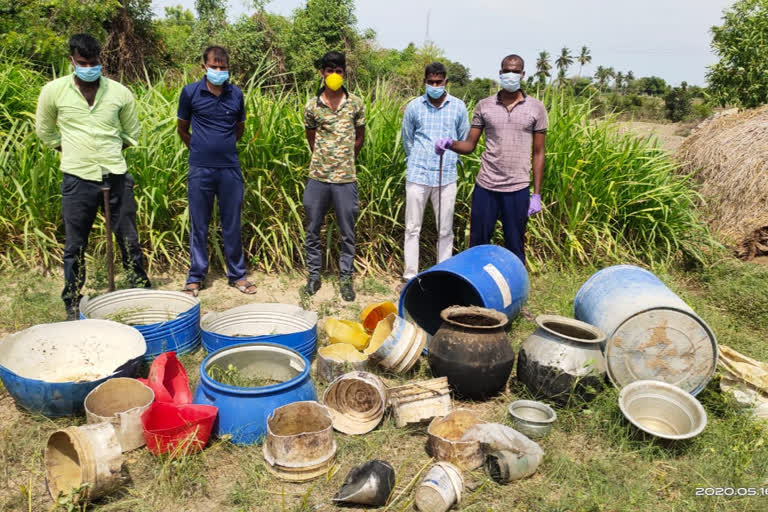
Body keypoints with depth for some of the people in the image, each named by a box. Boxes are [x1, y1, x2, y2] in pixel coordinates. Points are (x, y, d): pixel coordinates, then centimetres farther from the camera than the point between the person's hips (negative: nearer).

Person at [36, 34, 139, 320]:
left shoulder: (119, 92, 3)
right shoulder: (54, 91, 0)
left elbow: (132, 132, 15)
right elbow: (44, 131, 14)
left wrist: (108, 154, 8)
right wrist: (72, 151, 7)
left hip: (115, 175, 1)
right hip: (78, 178, -1)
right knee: (75, 247, 6)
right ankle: (72, 305, 20)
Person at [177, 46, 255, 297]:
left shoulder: (236, 94, 5)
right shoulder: (190, 92, -1)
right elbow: (182, 129, 11)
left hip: (230, 168, 2)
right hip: (200, 169, -1)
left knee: (232, 224, 8)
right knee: (198, 225, 6)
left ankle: (237, 274, 19)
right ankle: (196, 276, 17)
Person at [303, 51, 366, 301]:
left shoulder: (355, 104, 1)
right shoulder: (312, 106, 2)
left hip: (346, 178, -1)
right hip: (318, 177, 1)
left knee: (347, 232, 6)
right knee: (313, 229, 9)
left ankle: (346, 277, 18)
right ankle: (314, 274, 23)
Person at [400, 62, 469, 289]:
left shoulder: (458, 107, 4)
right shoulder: (414, 106, 3)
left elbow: (464, 140, 15)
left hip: (446, 176, 1)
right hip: (417, 175, 0)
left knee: (445, 230, 6)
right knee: (412, 228, 3)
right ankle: (410, 276, 12)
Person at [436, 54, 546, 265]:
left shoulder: (536, 108, 3)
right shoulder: (484, 106, 5)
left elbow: (538, 153, 4)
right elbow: (470, 145, 6)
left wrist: (537, 194, 0)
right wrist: (450, 143, -17)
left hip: (517, 190, -1)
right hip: (485, 187, 1)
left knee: (515, 248, 9)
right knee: (477, 244, 7)